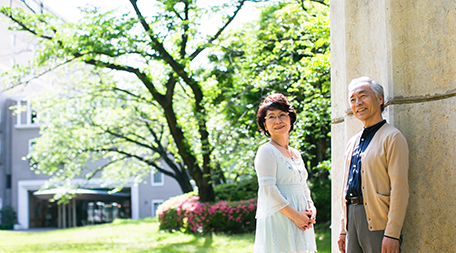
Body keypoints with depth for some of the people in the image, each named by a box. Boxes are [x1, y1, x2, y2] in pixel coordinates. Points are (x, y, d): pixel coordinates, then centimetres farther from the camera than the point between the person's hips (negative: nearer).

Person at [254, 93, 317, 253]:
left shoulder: (296, 154, 18)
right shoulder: (267, 151, -6)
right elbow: (268, 189, -14)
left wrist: (311, 208, 2)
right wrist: (295, 215, -16)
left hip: (300, 221, 7)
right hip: (278, 220, -7)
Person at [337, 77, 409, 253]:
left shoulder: (392, 138, -5)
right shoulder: (353, 143, 19)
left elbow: (399, 189, -12)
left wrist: (392, 234, -18)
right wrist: (343, 230, 17)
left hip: (378, 222, -7)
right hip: (352, 218, 7)